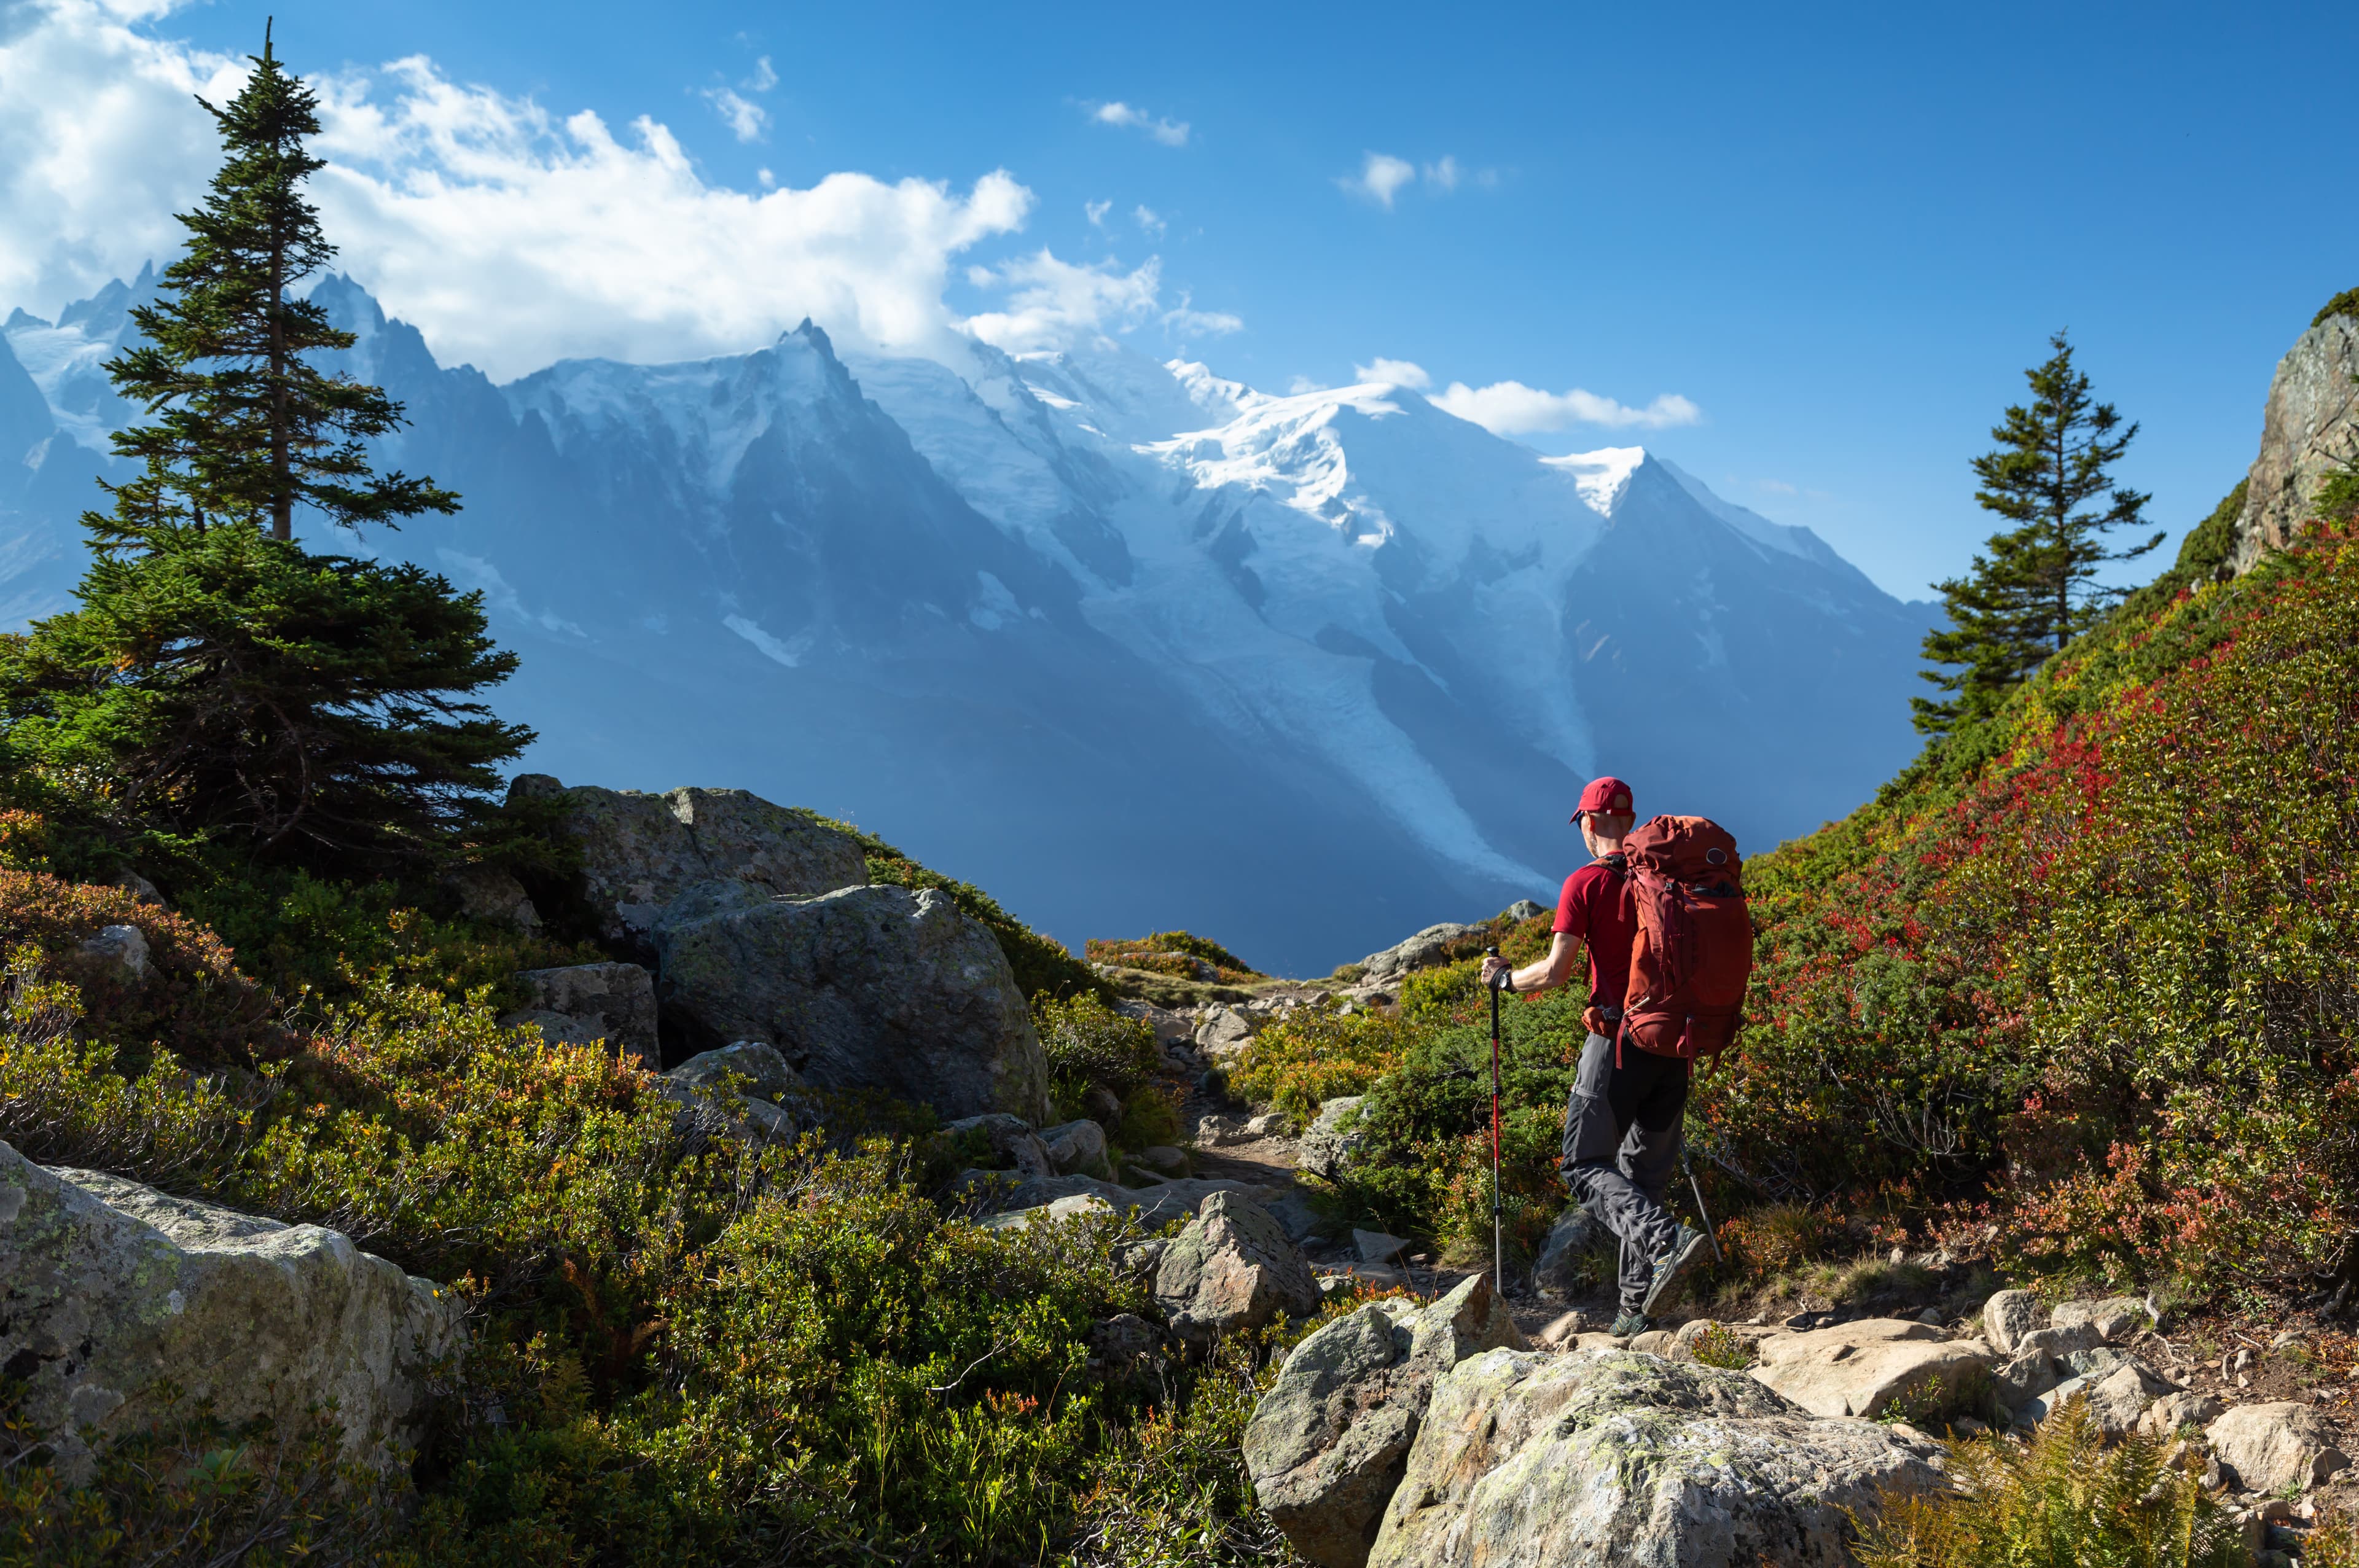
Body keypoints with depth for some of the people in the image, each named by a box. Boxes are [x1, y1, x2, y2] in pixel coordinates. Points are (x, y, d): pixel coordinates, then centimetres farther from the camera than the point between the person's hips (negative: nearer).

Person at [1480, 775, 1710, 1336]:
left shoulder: (1585, 884, -8)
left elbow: (1555, 973, -10)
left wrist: (1504, 978, 8)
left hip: (1618, 1040, -6)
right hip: (1675, 1044, 6)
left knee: (1586, 1166, 4)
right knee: (1646, 1172, 14)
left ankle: (1666, 1241, -21)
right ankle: (1638, 1306, 15)